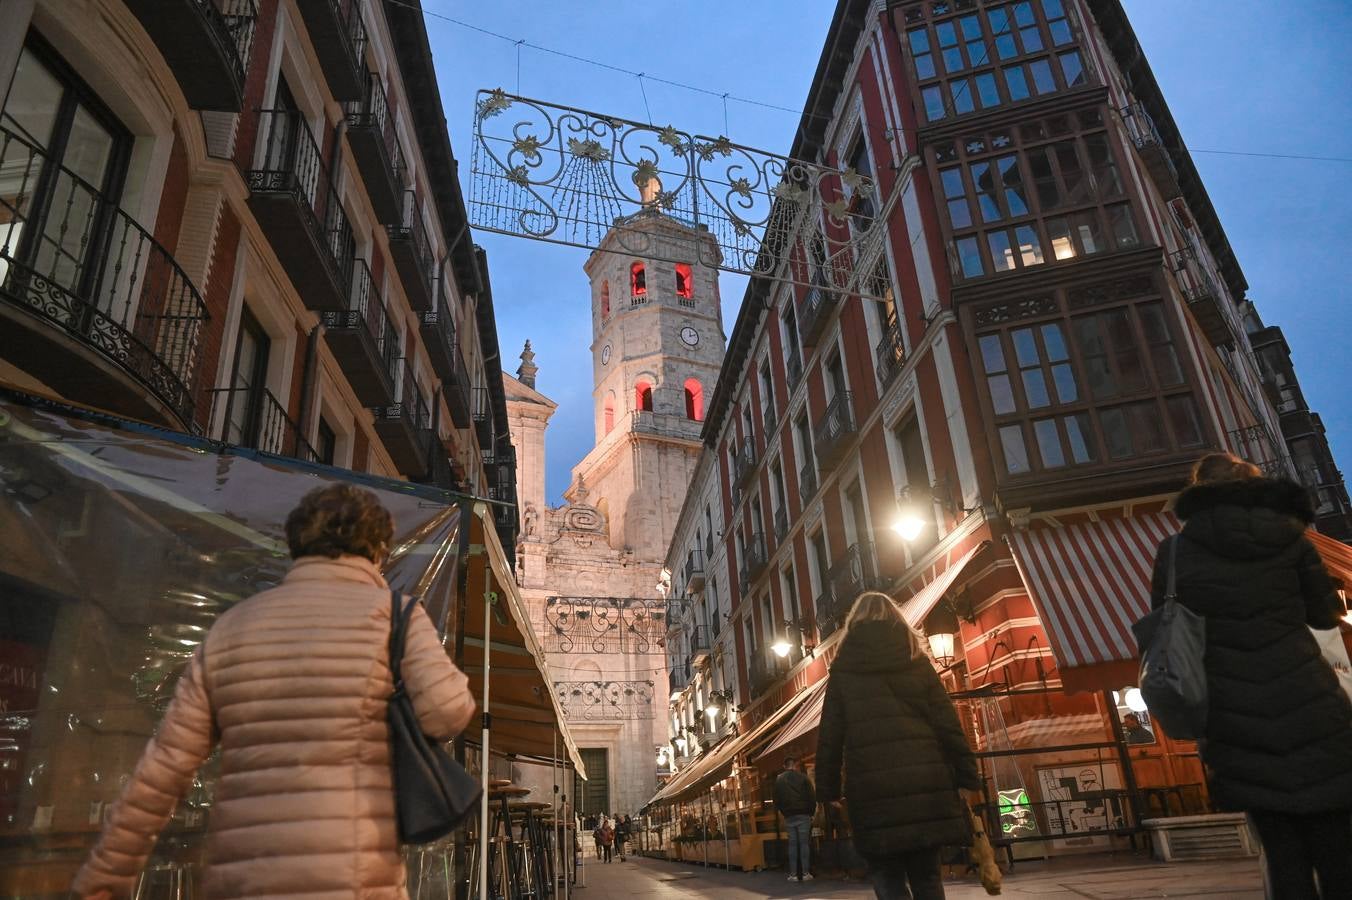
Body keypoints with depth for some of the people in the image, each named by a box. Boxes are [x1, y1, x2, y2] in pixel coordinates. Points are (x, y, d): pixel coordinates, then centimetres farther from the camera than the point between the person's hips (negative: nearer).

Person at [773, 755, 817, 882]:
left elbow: (777, 800, 7)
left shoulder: (779, 780, 6)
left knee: (792, 844, 5)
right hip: (803, 815, -2)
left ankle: (793, 874, 3)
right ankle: (806, 873, -1)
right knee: (804, 843, 2)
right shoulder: (803, 777, -2)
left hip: (789, 816, 2)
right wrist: (811, 812, 7)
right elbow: (812, 797, -3)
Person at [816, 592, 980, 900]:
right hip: (925, 779, 2)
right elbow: (948, 724, 5)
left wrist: (828, 788, 7)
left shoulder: (844, 668, 6)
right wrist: (968, 778, 7)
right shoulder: (917, 660, 10)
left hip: (872, 786, -2)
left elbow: (830, 733, 3)